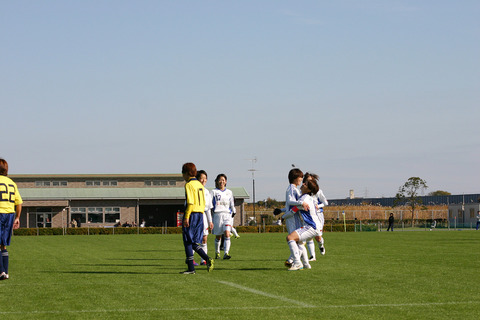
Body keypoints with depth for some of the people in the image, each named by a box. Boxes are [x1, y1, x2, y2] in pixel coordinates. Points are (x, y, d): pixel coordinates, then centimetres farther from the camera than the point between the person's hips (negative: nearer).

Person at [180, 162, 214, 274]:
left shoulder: (189, 185, -9)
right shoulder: (200, 185, 15)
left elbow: (190, 203, -17)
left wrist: (186, 217, -18)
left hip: (191, 214, -8)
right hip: (200, 214, 8)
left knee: (188, 242, -1)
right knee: (195, 243, 10)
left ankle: (191, 268, -2)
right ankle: (207, 259, -10)